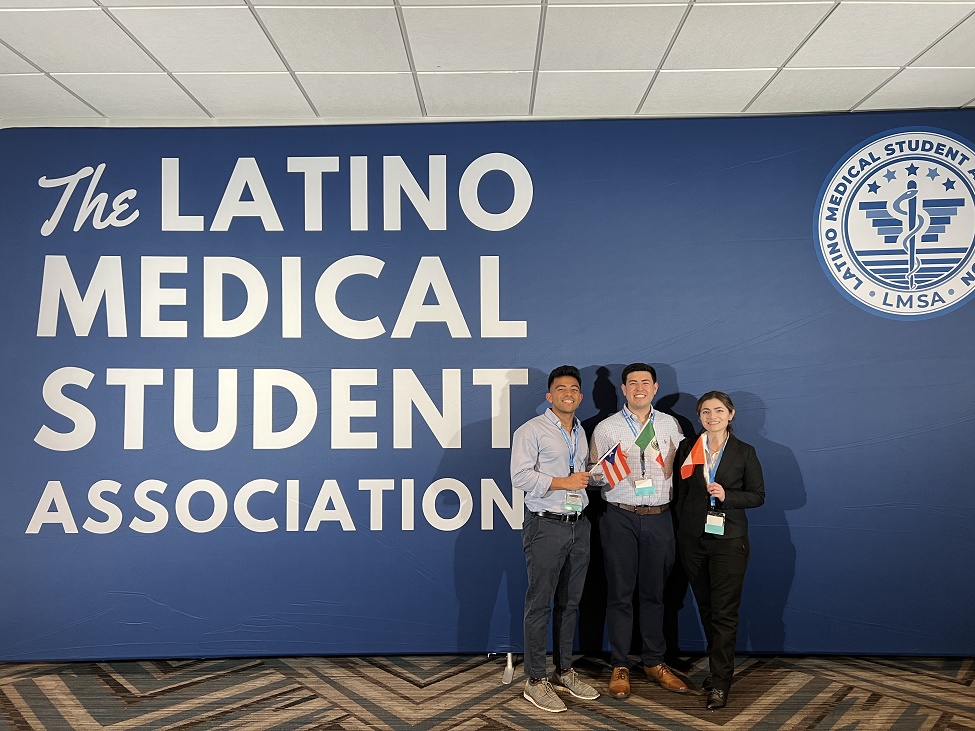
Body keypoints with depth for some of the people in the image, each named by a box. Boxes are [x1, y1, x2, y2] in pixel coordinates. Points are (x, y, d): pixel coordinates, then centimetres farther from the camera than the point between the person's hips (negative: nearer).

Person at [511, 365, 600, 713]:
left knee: (570, 603, 14)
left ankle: (564, 671, 27)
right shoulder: (531, 430, -8)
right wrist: (562, 483, -19)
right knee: (540, 603, 0)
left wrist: (588, 479, 6)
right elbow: (520, 476, -17)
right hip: (546, 526, -7)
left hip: (578, 525, 7)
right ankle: (535, 680, 12)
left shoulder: (581, 433, 16)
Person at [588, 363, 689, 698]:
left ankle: (654, 662, 27)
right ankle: (620, 667, 17)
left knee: (654, 593, 12)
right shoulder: (606, 428, 0)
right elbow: (593, 477, 0)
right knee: (620, 593, 4)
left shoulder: (670, 425, 8)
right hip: (620, 518, -2)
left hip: (659, 517, 2)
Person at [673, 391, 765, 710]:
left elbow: (758, 495, 0)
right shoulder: (687, 448, 5)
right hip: (693, 538, 3)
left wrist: (727, 495, -15)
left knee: (724, 611, -4)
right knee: (706, 608, 13)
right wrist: (683, 523, 2)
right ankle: (718, 667, 29)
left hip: (729, 539, -3)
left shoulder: (744, 452, -1)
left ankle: (720, 683, 5)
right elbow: (679, 491, 10)